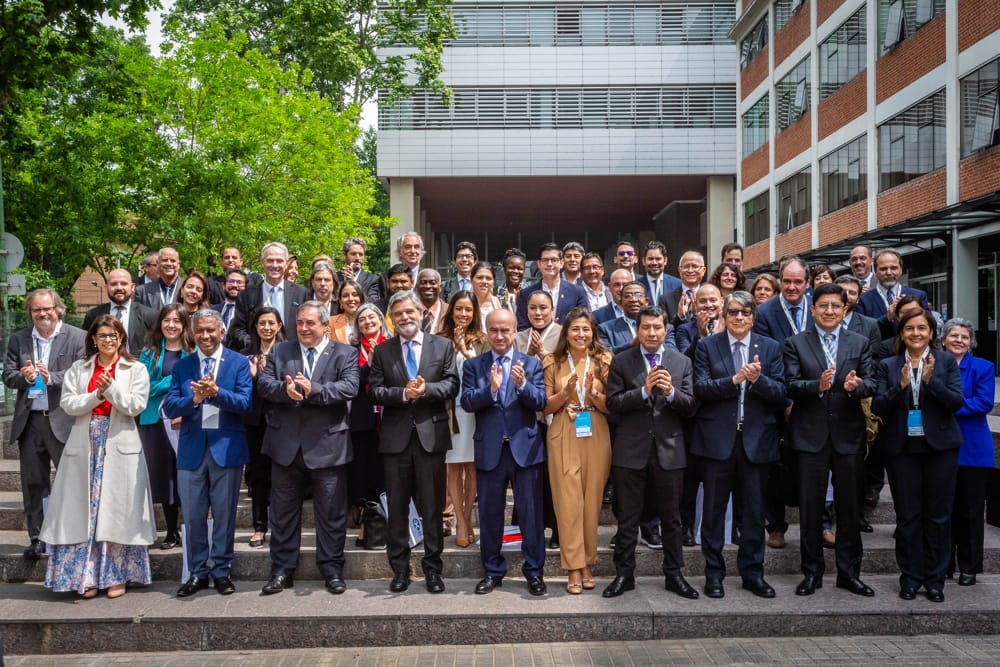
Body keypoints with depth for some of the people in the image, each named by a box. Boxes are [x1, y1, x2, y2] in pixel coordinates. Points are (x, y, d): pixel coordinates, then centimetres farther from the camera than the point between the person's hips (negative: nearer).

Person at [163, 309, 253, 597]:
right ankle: (197, 573, 21)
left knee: (225, 514, 6)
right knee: (193, 515, 8)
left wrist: (216, 392, -25)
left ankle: (221, 571, 19)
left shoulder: (239, 363, 0)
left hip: (226, 447, -2)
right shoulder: (182, 366, 8)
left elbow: (245, 404, -10)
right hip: (192, 448, 2)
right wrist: (194, 399, -20)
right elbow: (169, 407, -1)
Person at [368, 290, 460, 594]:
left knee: (432, 506, 6)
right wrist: (403, 393, -17)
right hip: (396, 437, 1)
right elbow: (374, 391, -1)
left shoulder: (442, 346, 6)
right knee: (397, 507, 9)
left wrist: (425, 389, -18)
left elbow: (452, 385, -1)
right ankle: (399, 569, 20)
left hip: (431, 434, -1)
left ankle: (433, 569, 18)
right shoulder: (382, 351, 7)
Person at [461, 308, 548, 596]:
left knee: (531, 513, 5)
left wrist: (522, 384, -26)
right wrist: (490, 389, -25)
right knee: (490, 514, 12)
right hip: (489, 450, 1)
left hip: (525, 447, -1)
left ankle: (534, 571, 18)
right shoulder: (473, 365, 4)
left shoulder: (531, 363, 4)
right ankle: (493, 571, 26)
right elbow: (466, 402, -8)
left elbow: (541, 402, -7)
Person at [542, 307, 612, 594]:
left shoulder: (603, 361, 4)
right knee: (568, 501, -3)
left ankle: (587, 563, 20)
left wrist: (593, 393, -16)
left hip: (596, 436, 1)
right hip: (563, 437, -1)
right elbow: (547, 407, 3)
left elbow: (611, 407, 2)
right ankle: (574, 568, 4)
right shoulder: (553, 363, 4)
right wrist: (566, 391, -14)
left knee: (592, 500, 6)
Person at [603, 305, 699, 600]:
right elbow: (612, 403, -8)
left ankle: (673, 574, 26)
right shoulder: (621, 361, 0)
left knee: (671, 518, 12)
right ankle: (624, 575, 21)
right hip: (631, 450, -1)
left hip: (669, 450, 1)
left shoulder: (682, 362, 4)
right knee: (627, 518, 8)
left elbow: (691, 407, -1)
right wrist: (643, 391, -20)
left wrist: (671, 392, -20)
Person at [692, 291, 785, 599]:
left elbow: (780, 393, -1)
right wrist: (734, 380, -21)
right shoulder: (706, 346, 2)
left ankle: (752, 571, 24)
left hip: (756, 439, 2)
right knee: (714, 510, 7)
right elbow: (700, 388, -9)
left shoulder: (770, 348, 7)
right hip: (717, 438, -1)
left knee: (753, 511, 10)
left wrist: (758, 379, -19)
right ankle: (714, 572, 19)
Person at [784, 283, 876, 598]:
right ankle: (812, 572, 18)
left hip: (849, 433, 2)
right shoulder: (795, 344, 2)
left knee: (850, 506, 9)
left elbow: (871, 383, -1)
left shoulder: (860, 343, 8)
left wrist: (855, 386, -24)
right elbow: (791, 385, -7)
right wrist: (818, 385, -26)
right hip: (811, 434, -1)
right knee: (810, 506, 6)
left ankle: (849, 572, 22)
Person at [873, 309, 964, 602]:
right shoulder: (888, 366, 3)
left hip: (939, 446, 0)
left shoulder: (946, 361, 2)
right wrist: (900, 386, -18)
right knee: (907, 517, 6)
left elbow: (957, 402, -7)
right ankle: (910, 578, 18)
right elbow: (878, 407, -4)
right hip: (902, 448, 0)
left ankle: (935, 580, 18)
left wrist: (931, 380, -20)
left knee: (939, 516, 6)